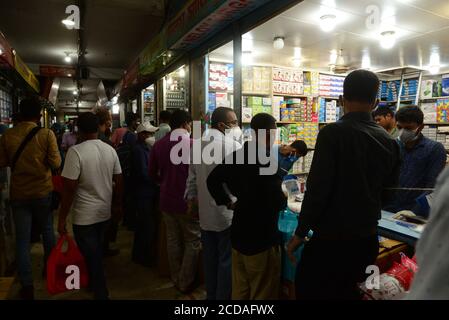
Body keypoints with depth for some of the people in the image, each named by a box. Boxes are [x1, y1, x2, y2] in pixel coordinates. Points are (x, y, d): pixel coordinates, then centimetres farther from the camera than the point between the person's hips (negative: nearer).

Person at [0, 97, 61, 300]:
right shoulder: (47, 134, -12)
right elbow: (56, 163, -12)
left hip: (18, 194, 1)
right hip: (43, 192, -1)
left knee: (22, 239, 7)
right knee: (47, 231, 20)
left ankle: (27, 287, 12)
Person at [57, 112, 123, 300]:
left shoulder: (76, 151, -18)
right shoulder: (110, 150, -2)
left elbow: (69, 188, -19)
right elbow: (119, 182, 3)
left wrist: (62, 218, -9)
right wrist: (118, 205, 17)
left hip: (84, 216, -6)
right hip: (105, 213, 6)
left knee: (91, 257, 10)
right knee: (97, 253, 25)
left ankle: (101, 293, 22)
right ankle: (95, 282, 46)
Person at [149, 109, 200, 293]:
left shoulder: (158, 145, 0)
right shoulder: (193, 145, -15)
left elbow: (152, 174, 9)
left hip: (167, 200, 5)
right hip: (188, 201, -5)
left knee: (173, 240, 18)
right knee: (192, 242, 11)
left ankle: (176, 279, 32)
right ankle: (186, 283, 20)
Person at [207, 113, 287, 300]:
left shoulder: (238, 155, 2)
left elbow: (212, 180, 11)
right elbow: (277, 202, -22)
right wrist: (284, 200, -2)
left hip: (239, 235, 8)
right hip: (261, 238, -7)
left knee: (239, 291, 21)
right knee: (262, 294, 10)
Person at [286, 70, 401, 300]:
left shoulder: (332, 133, -15)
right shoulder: (389, 142, 3)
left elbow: (317, 189, -18)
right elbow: (388, 193, 12)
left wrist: (300, 233, -8)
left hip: (331, 238, -6)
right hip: (368, 239, 6)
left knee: (310, 291, 10)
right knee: (347, 292, 21)